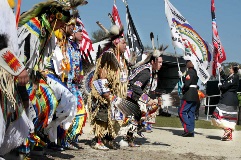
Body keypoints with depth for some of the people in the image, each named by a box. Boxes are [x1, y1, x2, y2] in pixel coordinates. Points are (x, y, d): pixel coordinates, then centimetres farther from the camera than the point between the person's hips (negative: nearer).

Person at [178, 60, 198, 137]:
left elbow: (187, 84, -21)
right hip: (195, 95, 9)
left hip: (189, 96, -9)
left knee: (181, 111, -5)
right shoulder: (195, 72, 14)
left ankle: (188, 129, -12)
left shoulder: (189, 72, -13)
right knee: (191, 113, 10)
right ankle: (191, 131, 10)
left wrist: (183, 89, -3)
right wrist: (182, 76, 12)